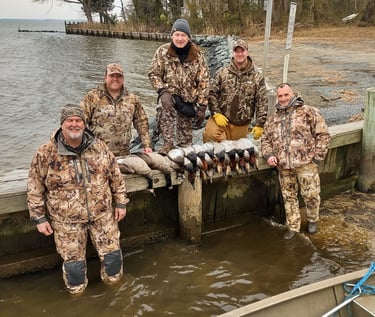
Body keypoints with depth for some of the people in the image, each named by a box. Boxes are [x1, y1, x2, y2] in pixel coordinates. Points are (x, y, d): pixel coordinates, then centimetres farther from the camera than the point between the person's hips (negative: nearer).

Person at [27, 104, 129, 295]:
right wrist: (39, 218, -4)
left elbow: (116, 177, 6)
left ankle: (114, 282, 36)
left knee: (112, 252, 9)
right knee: (73, 260, 9)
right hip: (67, 220, -2)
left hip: (102, 214, 2)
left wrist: (121, 203, 5)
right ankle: (77, 291, 35)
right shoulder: (46, 154, -11)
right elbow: (35, 189, -4)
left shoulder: (99, 147, -3)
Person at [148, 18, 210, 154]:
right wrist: (162, 91, -19)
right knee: (164, 107, -35)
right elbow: (154, 73, -2)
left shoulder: (198, 55, -5)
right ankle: (168, 144, -27)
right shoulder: (162, 51, -6)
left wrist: (202, 107, -7)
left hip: (188, 98, 2)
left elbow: (203, 82, -4)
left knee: (186, 131, 8)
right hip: (169, 93, -1)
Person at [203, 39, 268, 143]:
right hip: (221, 118, -1)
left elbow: (262, 102, -1)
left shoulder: (257, 77, 0)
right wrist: (216, 113, -9)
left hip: (241, 125, 1)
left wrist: (259, 125, -4)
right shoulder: (222, 72, 1)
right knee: (209, 135, -25)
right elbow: (212, 93, 2)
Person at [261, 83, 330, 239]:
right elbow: (265, 139, 21)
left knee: (311, 194, 1)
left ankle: (313, 220, 28)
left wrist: (317, 157, -7)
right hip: (283, 166, 4)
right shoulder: (273, 119, 15)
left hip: (306, 163, -4)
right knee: (289, 197, 11)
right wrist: (269, 154, 1)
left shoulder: (309, 112, 1)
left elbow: (322, 134, -2)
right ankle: (293, 226, 25)